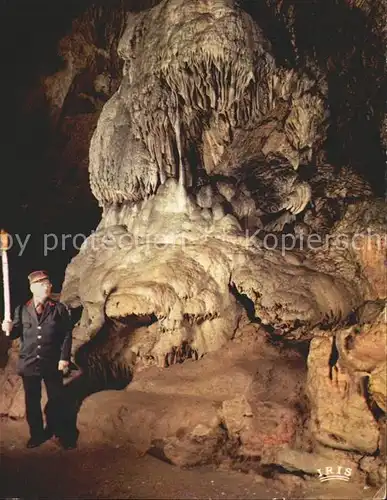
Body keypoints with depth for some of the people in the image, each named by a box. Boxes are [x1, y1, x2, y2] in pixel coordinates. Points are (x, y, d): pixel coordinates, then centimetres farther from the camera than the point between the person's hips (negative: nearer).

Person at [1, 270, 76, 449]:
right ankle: (37, 434, 31)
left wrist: (64, 357, -8)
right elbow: (17, 333, 3)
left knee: (56, 399, 11)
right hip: (29, 363, 2)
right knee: (32, 401, 13)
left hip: (53, 363, -1)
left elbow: (67, 334, -3)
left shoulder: (59, 308, -3)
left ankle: (62, 433, 28)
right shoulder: (21, 310, 1)